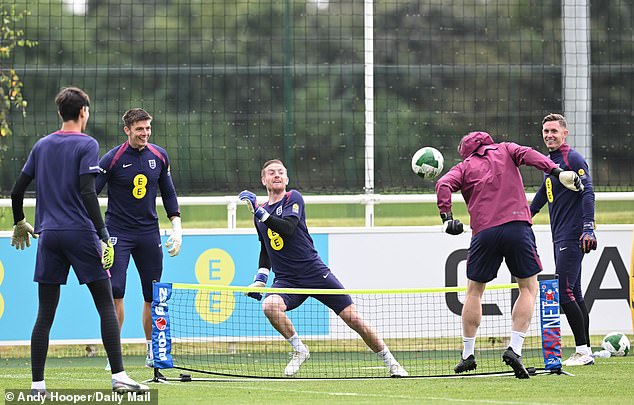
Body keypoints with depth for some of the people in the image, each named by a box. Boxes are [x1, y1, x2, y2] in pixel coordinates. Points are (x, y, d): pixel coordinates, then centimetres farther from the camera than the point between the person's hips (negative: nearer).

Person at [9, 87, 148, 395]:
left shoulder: (41, 146, 11)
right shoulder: (86, 145, -5)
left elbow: (17, 191, 14)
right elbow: (87, 193, -15)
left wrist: (19, 224, 31)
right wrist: (103, 237, -15)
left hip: (49, 236, 5)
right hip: (80, 233, -5)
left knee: (45, 314, 6)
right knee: (106, 306, 0)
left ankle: (37, 384, 2)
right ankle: (119, 377, -6)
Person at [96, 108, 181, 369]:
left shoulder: (159, 156, 4)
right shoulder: (112, 159, -10)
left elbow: (168, 193, 14)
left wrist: (177, 228, 8)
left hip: (149, 232, 4)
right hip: (118, 232, -4)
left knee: (153, 295, 6)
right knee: (115, 292, -14)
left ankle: (152, 351, 20)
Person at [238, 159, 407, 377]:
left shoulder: (293, 198, -3)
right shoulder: (260, 213, 12)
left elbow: (287, 228, -22)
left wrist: (260, 212, -26)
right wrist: (260, 278, 15)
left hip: (316, 273, -3)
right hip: (286, 281, 3)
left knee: (354, 319, -6)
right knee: (269, 305, -30)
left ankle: (391, 364, 9)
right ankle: (299, 350, -11)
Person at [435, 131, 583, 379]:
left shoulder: (464, 167, 19)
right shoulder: (504, 150, 19)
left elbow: (444, 185, 1)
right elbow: (527, 155, 0)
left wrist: (446, 217, -1)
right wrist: (557, 172, -11)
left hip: (484, 232, 1)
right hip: (517, 226, -1)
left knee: (474, 291, 17)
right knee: (528, 288, 10)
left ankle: (468, 354, 19)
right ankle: (514, 349, -5)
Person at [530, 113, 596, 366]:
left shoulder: (573, 159, -9)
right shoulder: (550, 161, 17)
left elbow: (588, 193, -18)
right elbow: (544, 193, 33)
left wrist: (588, 228, -28)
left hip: (572, 238, -9)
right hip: (559, 238, 9)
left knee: (564, 293, -14)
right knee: (573, 294, 8)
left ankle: (583, 350, -11)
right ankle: (585, 352, 10)